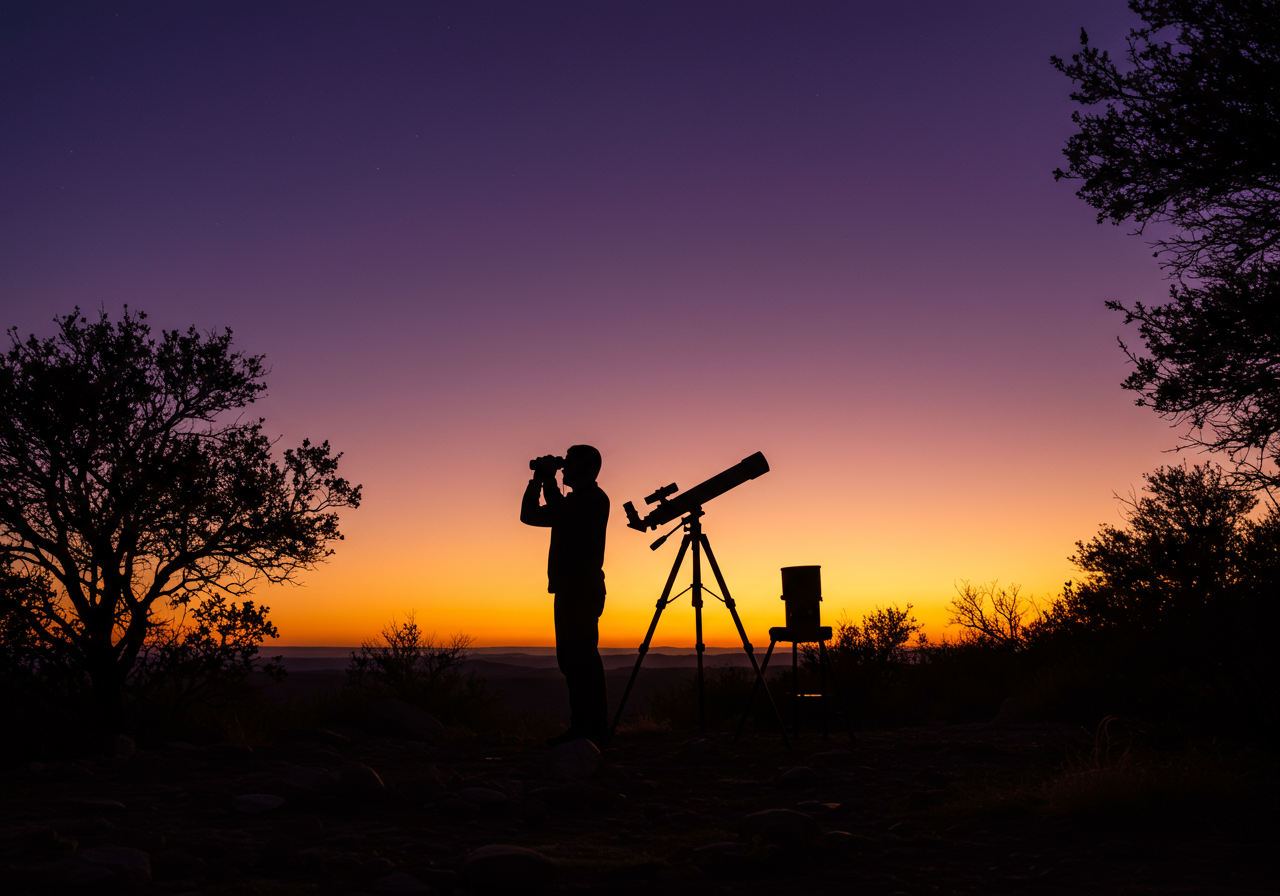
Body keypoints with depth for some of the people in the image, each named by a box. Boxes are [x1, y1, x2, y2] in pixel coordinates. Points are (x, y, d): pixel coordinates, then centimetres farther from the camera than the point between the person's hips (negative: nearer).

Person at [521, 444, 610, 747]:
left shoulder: (595, 499, -4)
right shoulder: (573, 502, 22)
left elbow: (563, 514, -21)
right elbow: (529, 515, 23)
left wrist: (549, 481, -9)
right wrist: (537, 480, 14)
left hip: (584, 590, -9)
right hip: (568, 589, 9)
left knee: (582, 656, -13)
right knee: (570, 658, 8)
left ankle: (594, 731, -13)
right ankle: (580, 728, 12)